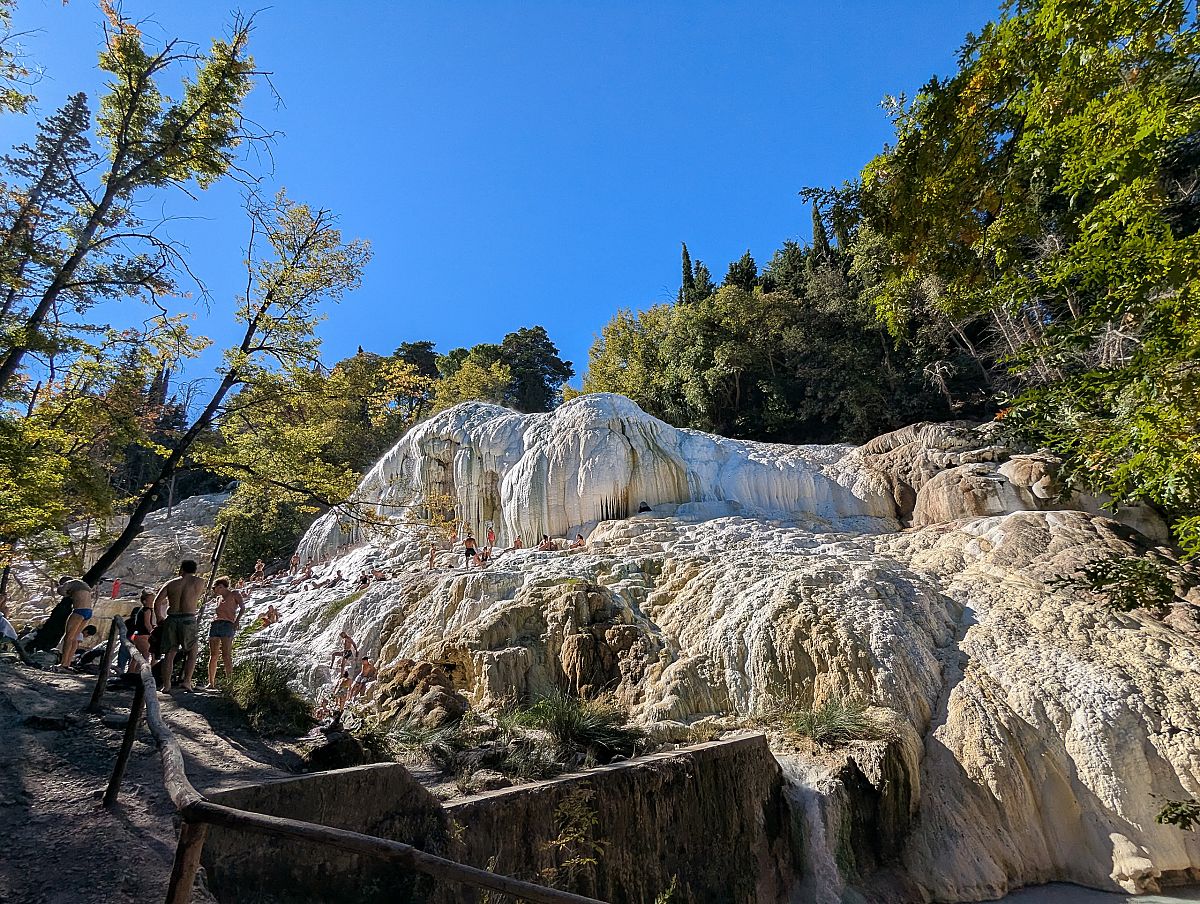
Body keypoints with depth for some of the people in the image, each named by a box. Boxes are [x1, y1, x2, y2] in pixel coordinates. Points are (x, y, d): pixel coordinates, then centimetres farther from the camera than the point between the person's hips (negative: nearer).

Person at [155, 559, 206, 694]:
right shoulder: (199, 581, 3)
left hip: (171, 619, 2)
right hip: (188, 619, -2)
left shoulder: (171, 583, 8)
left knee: (169, 653, 9)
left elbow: (157, 602, 2)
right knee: (192, 652, 11)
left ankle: (166, 685, 7)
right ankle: (187, 681, 0)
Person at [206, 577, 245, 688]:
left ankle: (229, 681, -15)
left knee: (226, 655, -13)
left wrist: (236, 622, -14)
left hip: (227, 625, -6)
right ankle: (211, 682, 5)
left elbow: (242, 608, -3)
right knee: (213, 655, 1)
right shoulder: (220, 598, 27)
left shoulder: (234, 594, 8)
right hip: (215, 624, 6)